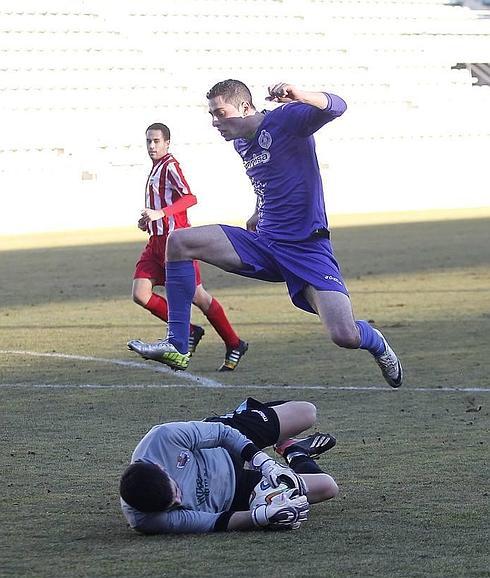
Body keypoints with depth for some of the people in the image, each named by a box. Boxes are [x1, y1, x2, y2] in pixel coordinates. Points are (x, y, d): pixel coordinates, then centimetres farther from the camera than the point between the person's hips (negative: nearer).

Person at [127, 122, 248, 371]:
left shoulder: (170, 166, -9)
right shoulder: (156, 168, 20)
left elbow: (189, 198, -23)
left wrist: (160, 213, -32)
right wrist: (148, 220, 16)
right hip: (157, 241, 9)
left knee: (197, 297, -6)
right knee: (140, 294, -5)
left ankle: (234, 346, 7)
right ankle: (189, 332, 6)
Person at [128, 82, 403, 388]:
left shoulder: (285, 119, -12)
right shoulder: (242, 143, 12)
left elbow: (336, 107, -29)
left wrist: (301, 97, -47)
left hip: (307, 250, -7)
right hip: (263, 244, 7)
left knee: (345, 336, -21)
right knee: (179, 242, -9)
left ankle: (377, 344, 20)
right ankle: (177, 346, -7)